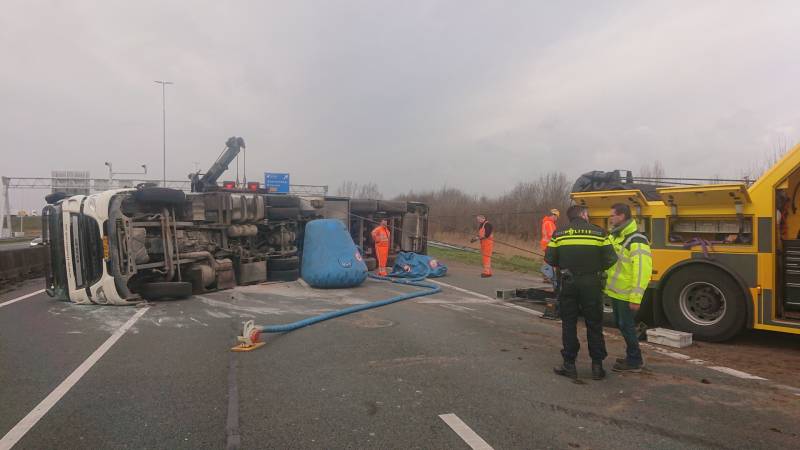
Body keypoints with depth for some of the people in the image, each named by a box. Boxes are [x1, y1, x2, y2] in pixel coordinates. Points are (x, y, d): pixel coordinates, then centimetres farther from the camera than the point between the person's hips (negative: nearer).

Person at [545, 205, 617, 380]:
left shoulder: (559, 233, 0)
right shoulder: (598, 232, -1)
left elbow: (550, 259, -1)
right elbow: (610, 259, -5)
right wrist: (597, 268, 14)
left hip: (569, 283, 0)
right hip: (592, 284, 0)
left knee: (569, 324, 10)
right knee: (594, 325, 11)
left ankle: (569, 365, 13)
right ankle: (597, 366, 16)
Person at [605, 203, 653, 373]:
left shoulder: (637, 241, -19)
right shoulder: (614, 236, 9)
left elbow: (642, 271, -23)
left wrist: (636, 298, -24)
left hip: (626, 295, -9)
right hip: (615, 292, 9)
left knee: (626, 326, 2)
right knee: (620, 324, 17)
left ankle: (634, 362, 17)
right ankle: (633, 357, 33)